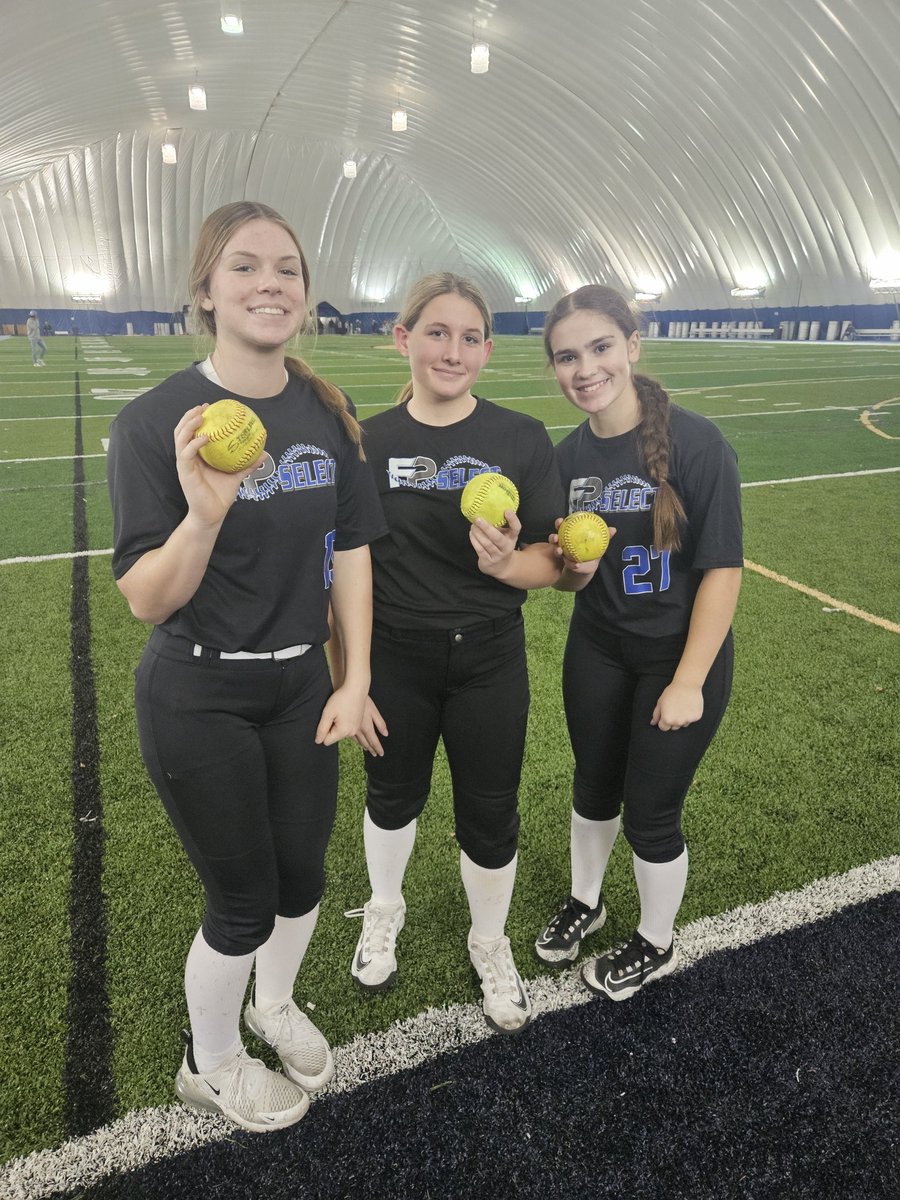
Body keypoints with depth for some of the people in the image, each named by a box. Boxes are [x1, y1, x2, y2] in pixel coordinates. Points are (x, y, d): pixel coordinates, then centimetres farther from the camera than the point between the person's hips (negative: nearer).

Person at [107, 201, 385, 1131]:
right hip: (199, 702, -4)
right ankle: (209, 1064, 41)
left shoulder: (328, 412, -2)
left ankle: (274, 1004, 52)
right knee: (244, 902, 9)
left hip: (301, 687, 5)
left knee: (302, 876, 18)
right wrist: (203, 513, -36)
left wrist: (356, 680, 0)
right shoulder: (155, 421, -16)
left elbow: (350, 552, 3)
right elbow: (146, 601, -18)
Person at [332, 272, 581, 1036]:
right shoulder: (369, 443, -6)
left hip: (489, 663, 0)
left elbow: (550, 565, -5)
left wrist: (506, 561, -27)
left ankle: (490, 945, 42)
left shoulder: (523, 440, -8)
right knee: (394, 797, 20)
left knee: (490, 818, 12)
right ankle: (384, 912, 52)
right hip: (394, 662, 1)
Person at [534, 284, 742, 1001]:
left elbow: (723, 569, -18)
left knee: (650, 813, 8)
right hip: (597, 651, 5)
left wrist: (688, 682, -18)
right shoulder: (570, 454, -3)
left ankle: (657, 945, 37)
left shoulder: (695, 443, -20)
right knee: (595, 786, 21)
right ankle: (585, 901, 49)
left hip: (680, 654, -4)